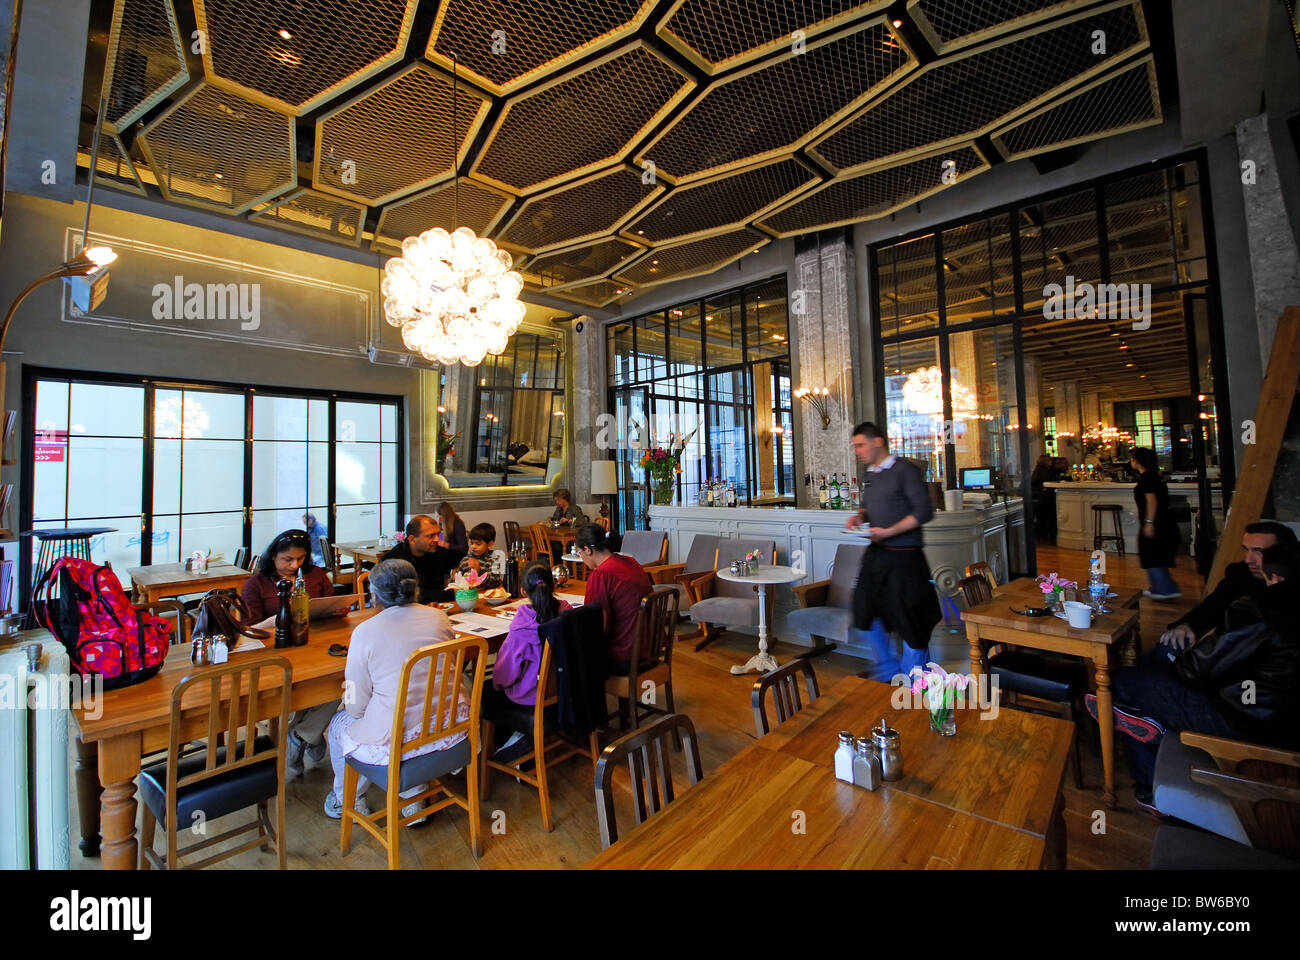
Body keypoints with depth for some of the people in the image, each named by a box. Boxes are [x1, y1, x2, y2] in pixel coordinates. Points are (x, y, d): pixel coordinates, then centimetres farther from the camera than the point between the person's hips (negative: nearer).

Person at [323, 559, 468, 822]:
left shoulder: (365, 632, -13)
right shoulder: (439, 617, -1)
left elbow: (356, 707, -7)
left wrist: (350, 703, 15)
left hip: (396, 741, -4)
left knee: (340, 725, 25)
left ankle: (349, 802, 45)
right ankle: (415, 797, 40)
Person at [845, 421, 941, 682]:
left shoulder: (905, 470, -11)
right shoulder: (871, 475, 12)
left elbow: (924, 511, -16)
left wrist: (889, 531, -23)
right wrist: (860, 517, 4)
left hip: (903, 556, -8)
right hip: (876, 554, 8)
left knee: (909, 622, 2)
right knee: (869, 612, 14)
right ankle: (887, 670, 33)